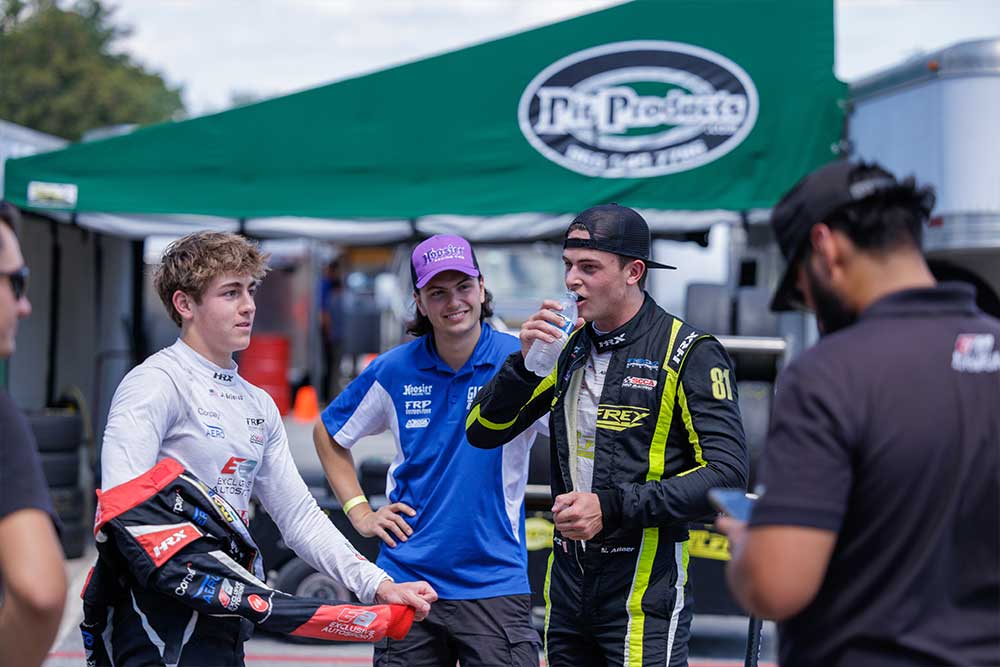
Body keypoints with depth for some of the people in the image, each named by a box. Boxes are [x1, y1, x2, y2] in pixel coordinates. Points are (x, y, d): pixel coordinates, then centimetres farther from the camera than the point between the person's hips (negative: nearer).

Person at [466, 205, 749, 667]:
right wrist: (525, 363, -8)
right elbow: (483, 433, 10)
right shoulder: (568, 348, 10)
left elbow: (727, 472, -15)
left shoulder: (690, 354, -9)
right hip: (567, 581, 6)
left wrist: (612, 507, -20)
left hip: (644, 586, -6)